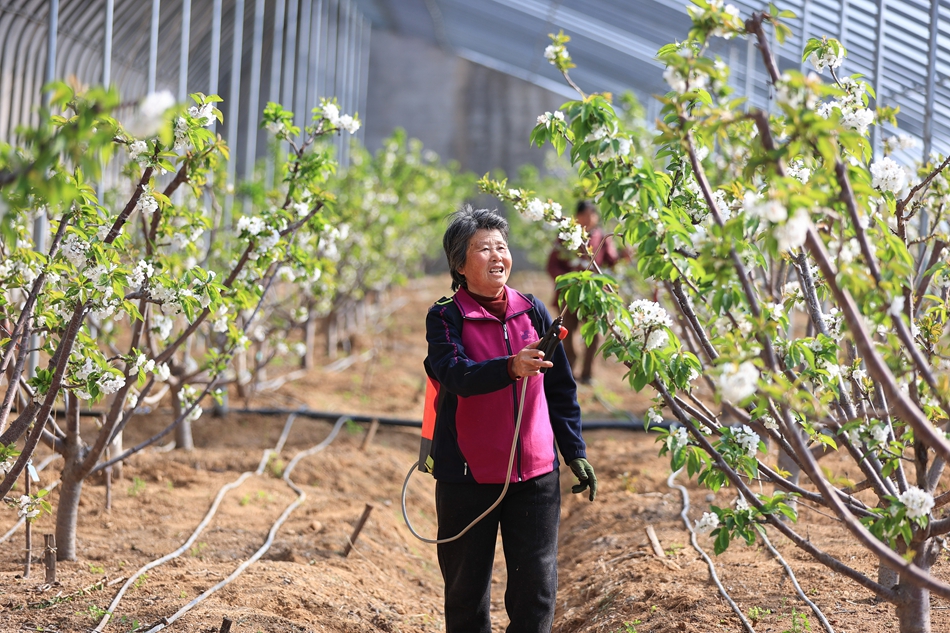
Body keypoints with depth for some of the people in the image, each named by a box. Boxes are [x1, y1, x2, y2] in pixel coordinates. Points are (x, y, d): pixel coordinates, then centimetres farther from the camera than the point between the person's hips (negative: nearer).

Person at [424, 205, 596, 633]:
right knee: (466, 591, 8)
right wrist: (512, 368, -39)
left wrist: (575, 452, 12)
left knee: (537, 589, 3)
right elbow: (455, 374, -24)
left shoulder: (532, 312, 7)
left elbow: (561, 389, 15)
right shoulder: (446, 317, -5)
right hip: (467, 477, -3)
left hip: (535, 474, 3)